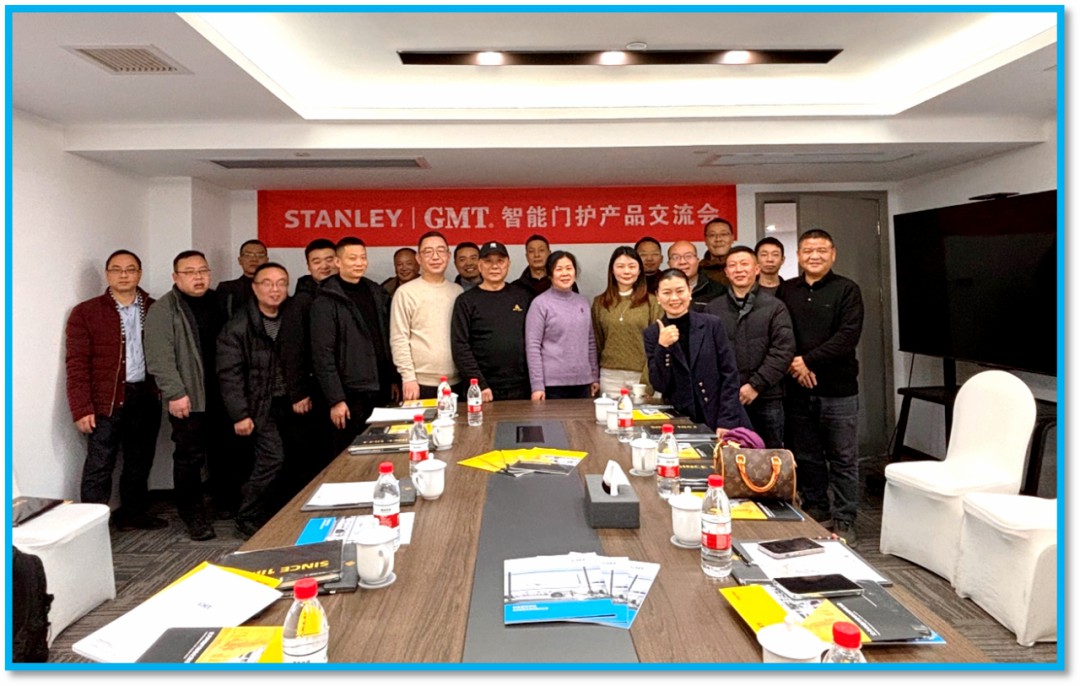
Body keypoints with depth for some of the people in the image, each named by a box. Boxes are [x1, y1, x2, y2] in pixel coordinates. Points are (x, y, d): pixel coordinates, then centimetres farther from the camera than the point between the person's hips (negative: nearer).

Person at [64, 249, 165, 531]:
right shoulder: (86, 312, -1)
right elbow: (76, 363, -6)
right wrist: (81, 408, -12)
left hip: (146, 398, 4)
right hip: (106, 401, -3)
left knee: (140, 461, 14)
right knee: (99, 466, -1)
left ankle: (133, 513, 28)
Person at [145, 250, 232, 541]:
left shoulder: (219, 302, 12)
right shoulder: (163, 310, -5)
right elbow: (159, 358, -12)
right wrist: (175, 393, -18)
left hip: (222, 396, 5)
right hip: (188, 399, -5)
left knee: (225, 454, 14)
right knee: (189, 458, 2)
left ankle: (228, 504, 30)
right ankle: (194, 517, 14)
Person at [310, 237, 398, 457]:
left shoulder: (377, 293, 11)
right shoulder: (326, 301, -7)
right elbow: (323, 355, -12)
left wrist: (394, 380, 9)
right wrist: (335, 399, -15)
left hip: (380, 391, 5)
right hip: (351, 394, -5)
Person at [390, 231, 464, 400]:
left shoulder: (458, 291, 10)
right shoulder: (406, 292, -3)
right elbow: (399, 339, -6)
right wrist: (409, 378, -11)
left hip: (456, 383, 4)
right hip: (421, 383, -4)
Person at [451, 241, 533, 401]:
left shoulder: (523, 296, 10)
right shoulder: (466, 301, 2)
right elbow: (460, 347, -4)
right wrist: (479, 385, -12)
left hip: (521, 389, 2)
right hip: (484, 392, -2)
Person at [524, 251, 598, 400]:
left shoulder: (583, 302, 10)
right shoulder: (540, 304, -6)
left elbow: (591, 341, 15)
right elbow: (533, 346, -9)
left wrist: (595, 376, 12)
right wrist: (537, 385, -13)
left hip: (582, 382, 5)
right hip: (553, 383, -5)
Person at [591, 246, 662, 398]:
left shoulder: (651, 302, 2)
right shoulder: (599, 303, 7)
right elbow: (596, 342, 10)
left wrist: (647, 379, -9)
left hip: (642, 374, -1)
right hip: (610, 376, 2)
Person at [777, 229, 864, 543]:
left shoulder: (846, 290, 0)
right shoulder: (785, 291, 8)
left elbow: (849, 335, -11)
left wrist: (808, 360, -15)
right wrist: (793, 366, -11)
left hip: (838, 389, -2)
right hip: (797, 389, 3)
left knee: (843, 459, 5)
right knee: (806, 456, 12)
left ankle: (843, 521, 17)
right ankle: (815, 512, 27)